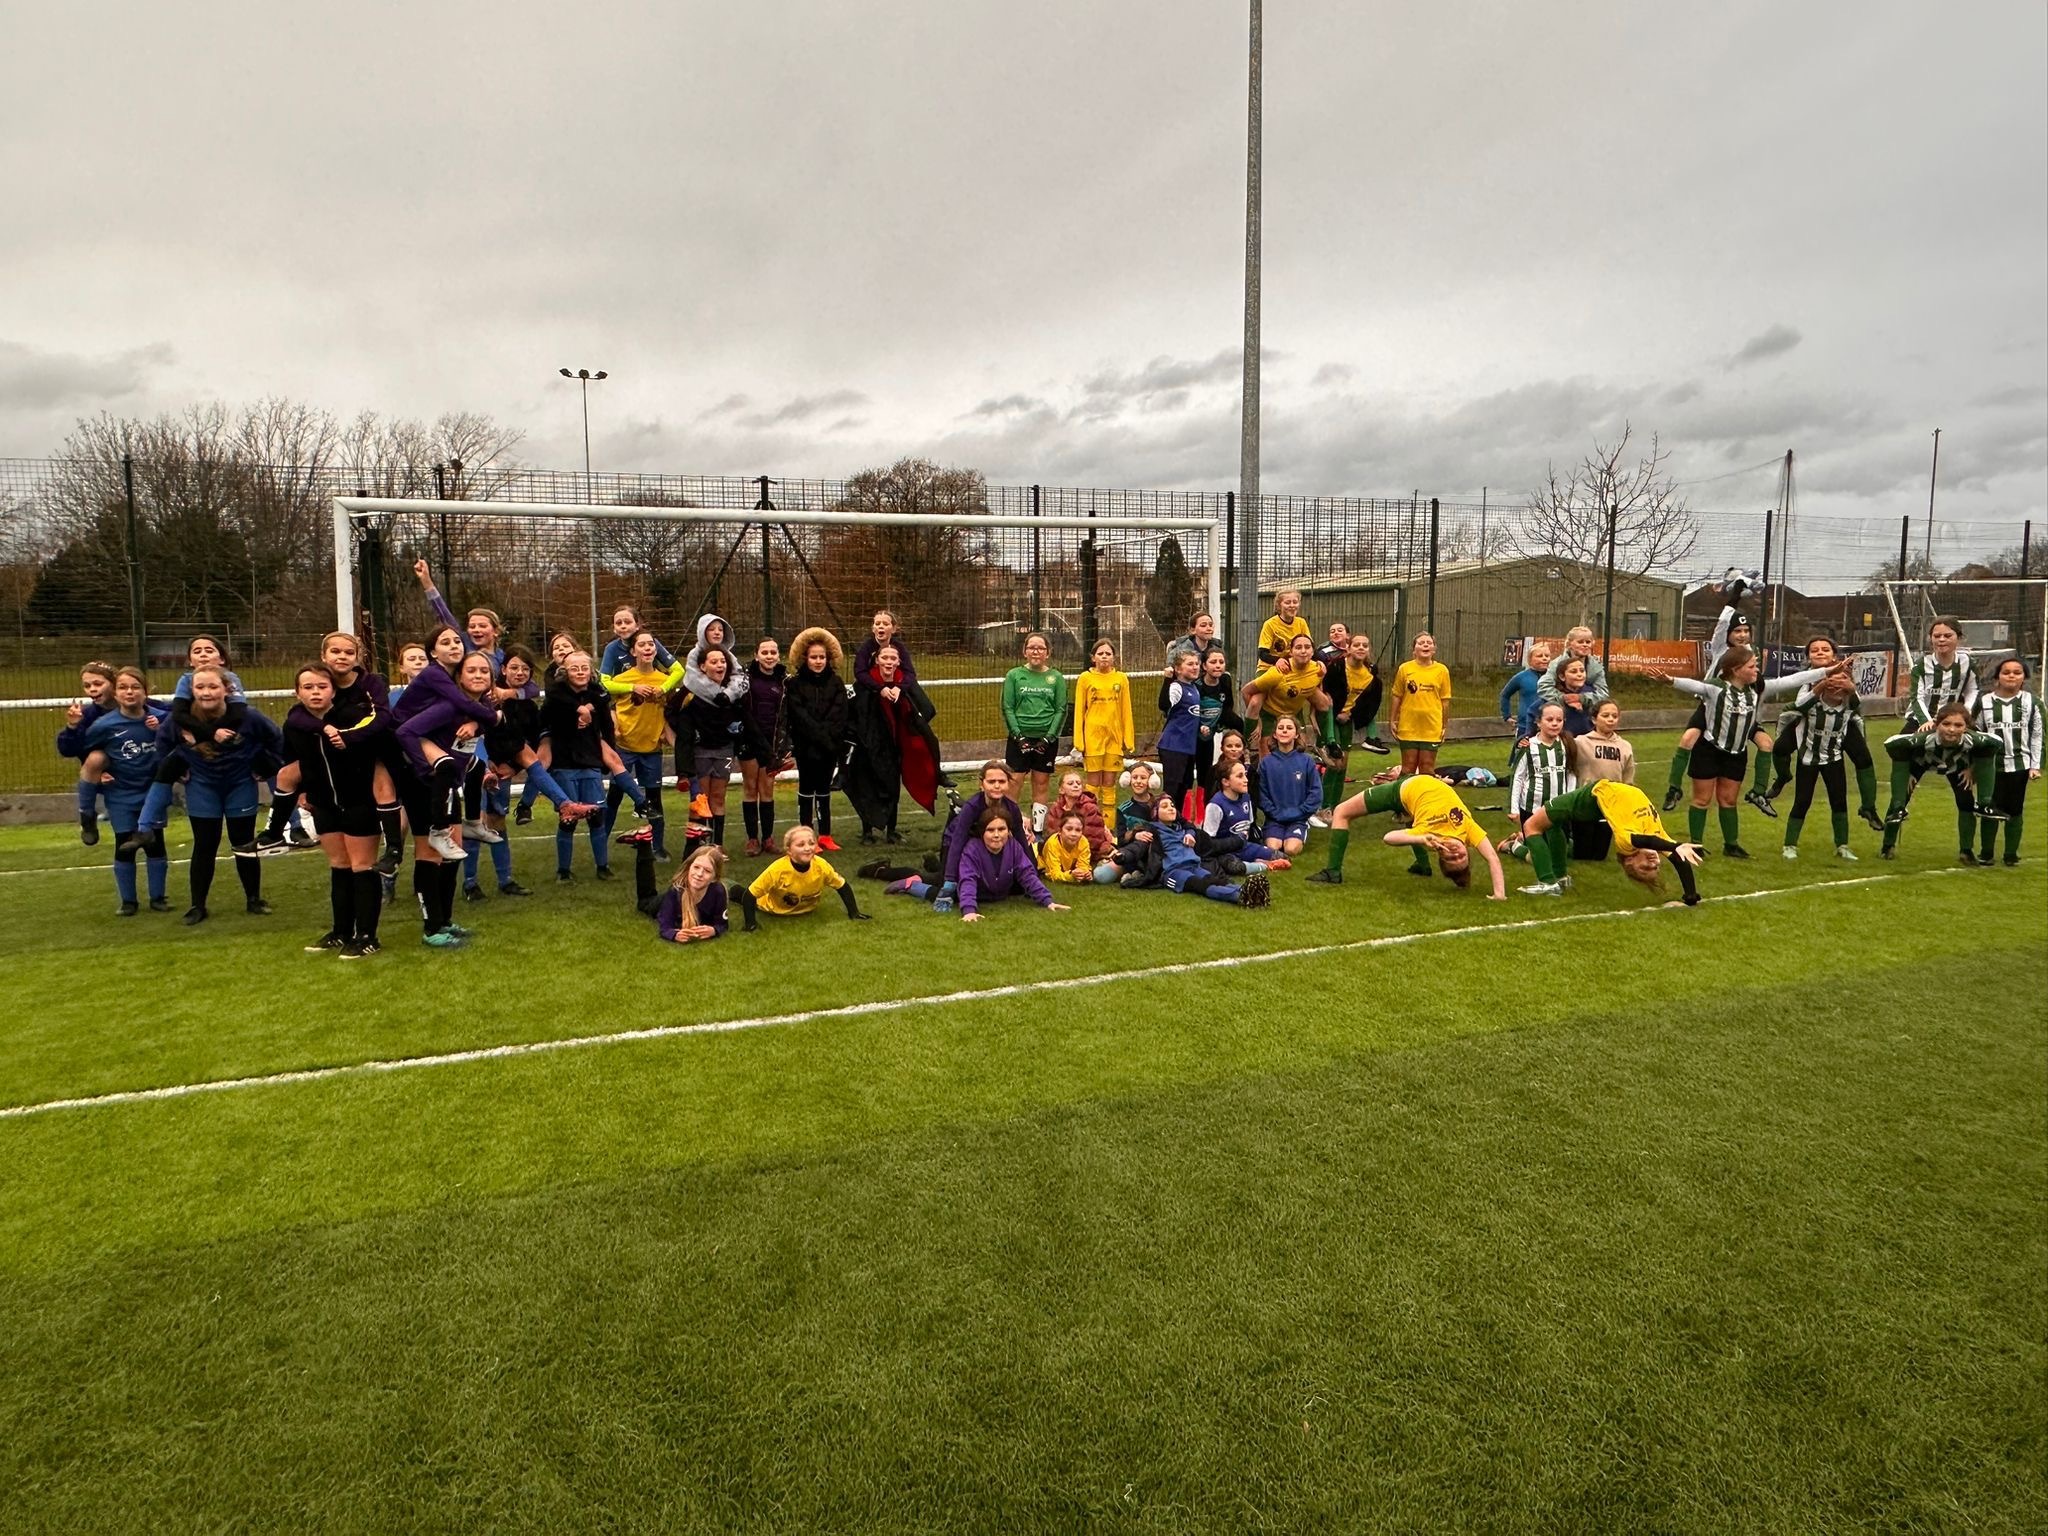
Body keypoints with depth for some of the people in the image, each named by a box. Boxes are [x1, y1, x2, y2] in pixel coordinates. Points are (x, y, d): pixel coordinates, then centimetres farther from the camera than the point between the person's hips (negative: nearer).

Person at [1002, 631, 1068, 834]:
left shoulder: (1056, 677, 5)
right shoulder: (1014, 675, 2)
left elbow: (1061, 710, 2)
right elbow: (1007, 708, -1)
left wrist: (1049, 737, -8)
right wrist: (1018, 735, -11)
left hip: (1046, 739, 1)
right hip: (1019, 738, -1)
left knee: (1041, 787, 7)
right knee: (1013, 786, -5)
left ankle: (1037, 832, 14)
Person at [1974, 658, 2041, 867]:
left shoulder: (2031, 702, 2)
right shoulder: (1985, 701, 1)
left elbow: (2036, 736, 4)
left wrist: (2035, 766, -1)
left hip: (2020, 765, 0)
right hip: (1992, 765, 0)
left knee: (2015, 810, 7)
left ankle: (2011, 854, 16)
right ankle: (1986, 853, 14)